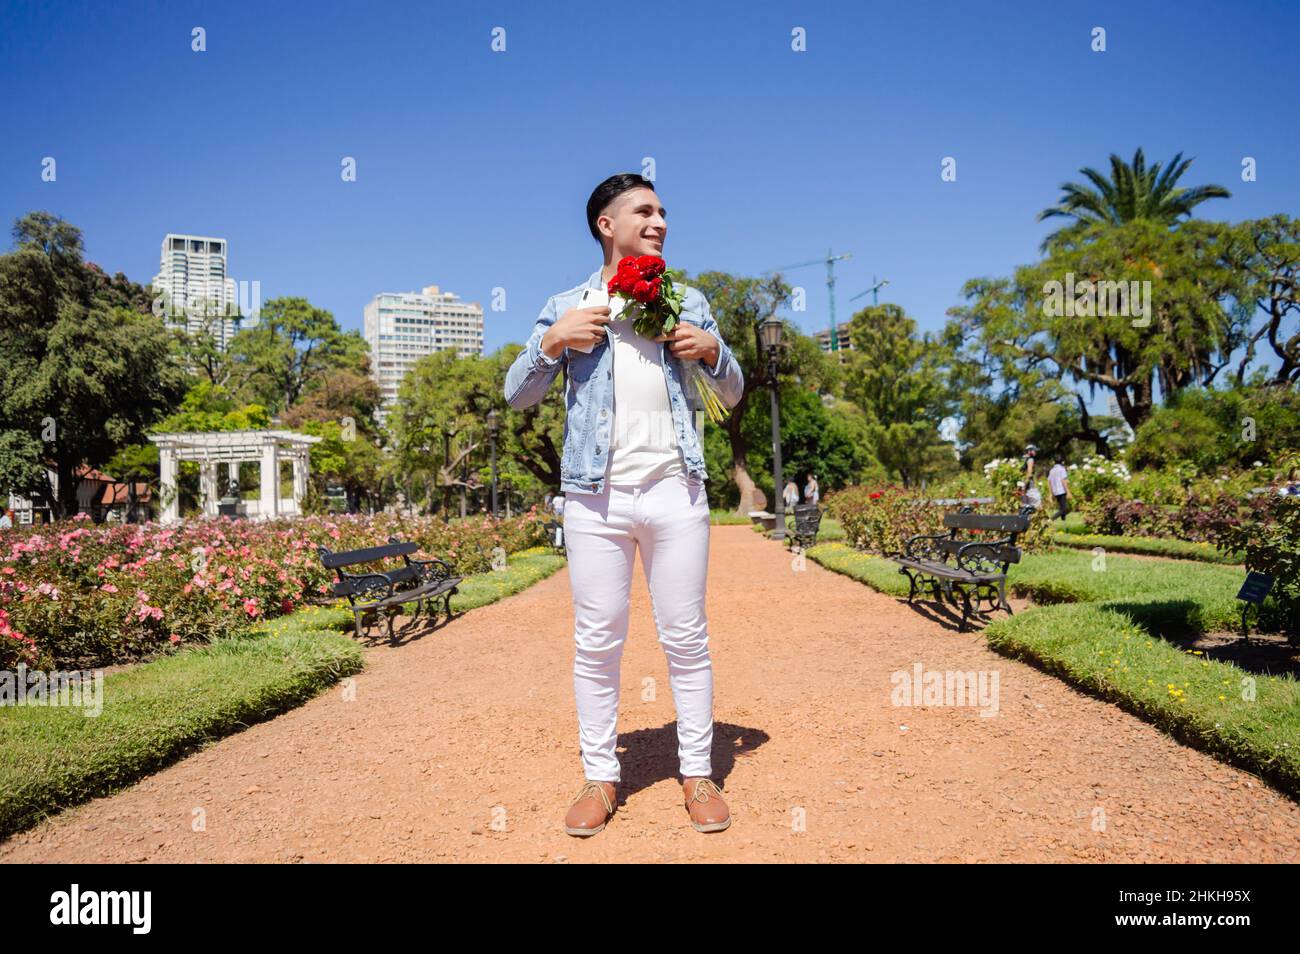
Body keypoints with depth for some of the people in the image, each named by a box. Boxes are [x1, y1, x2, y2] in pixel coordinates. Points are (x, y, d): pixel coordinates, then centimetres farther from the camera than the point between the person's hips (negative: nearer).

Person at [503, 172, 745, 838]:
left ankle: (697, 773, 18)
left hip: (676, 491, 1)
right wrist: (552, 341, -9)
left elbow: (733, 395, 16)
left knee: (686, 639, 5)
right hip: (596, 494, -1)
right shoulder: (567, 307, 11)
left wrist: (714, 350, -4)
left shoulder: (687, 303, 15)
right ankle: (599, 777, 17)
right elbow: (516, 395, 8)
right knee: (597, 642, 4)